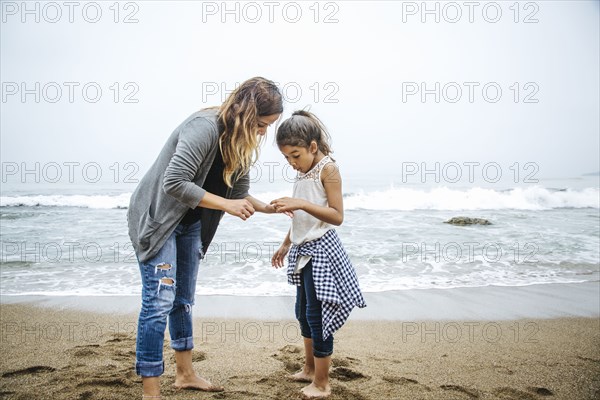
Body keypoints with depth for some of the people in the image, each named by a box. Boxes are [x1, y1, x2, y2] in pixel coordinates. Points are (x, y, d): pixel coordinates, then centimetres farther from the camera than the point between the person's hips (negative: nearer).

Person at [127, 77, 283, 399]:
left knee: (183, 300, 15)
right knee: (159, 301, -9)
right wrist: (225, 204, -30)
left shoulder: (241, 142, 0)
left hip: (190, 223, 8)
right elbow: (174, 183, -33)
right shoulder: (204, 127, -27)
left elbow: (240, 194, 7)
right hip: (157, 218, -8)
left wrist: (275, 208, -3)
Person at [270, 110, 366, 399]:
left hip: (321, 250, -9)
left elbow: (337, 216, -19)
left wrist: (300, 203, -28)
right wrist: (285, 245, 22)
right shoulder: (303, 172, 10)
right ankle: (309, 369, 33)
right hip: (303, 250, 9)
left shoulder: (328, 169, -13)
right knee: (303, 312, 17)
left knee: (317, 315, -3)